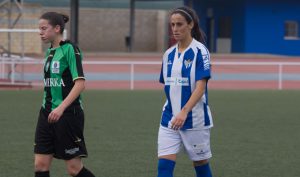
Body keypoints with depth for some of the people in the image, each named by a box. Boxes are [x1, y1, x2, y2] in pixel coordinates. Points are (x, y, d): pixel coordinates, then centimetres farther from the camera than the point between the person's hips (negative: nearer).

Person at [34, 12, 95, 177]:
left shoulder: (70, 49, -11)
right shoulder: (50, 52, 13)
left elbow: (80, 84, -20)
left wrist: (61, 108, -28)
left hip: (68, 113, -8)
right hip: (47, 114, 8)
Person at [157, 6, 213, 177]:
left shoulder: (200, 51, -10)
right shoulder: (169, 54, 9)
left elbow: (200, 87, -18)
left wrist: (184, 112, -28)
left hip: (195, 120, -5)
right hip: (169, 120, 5)